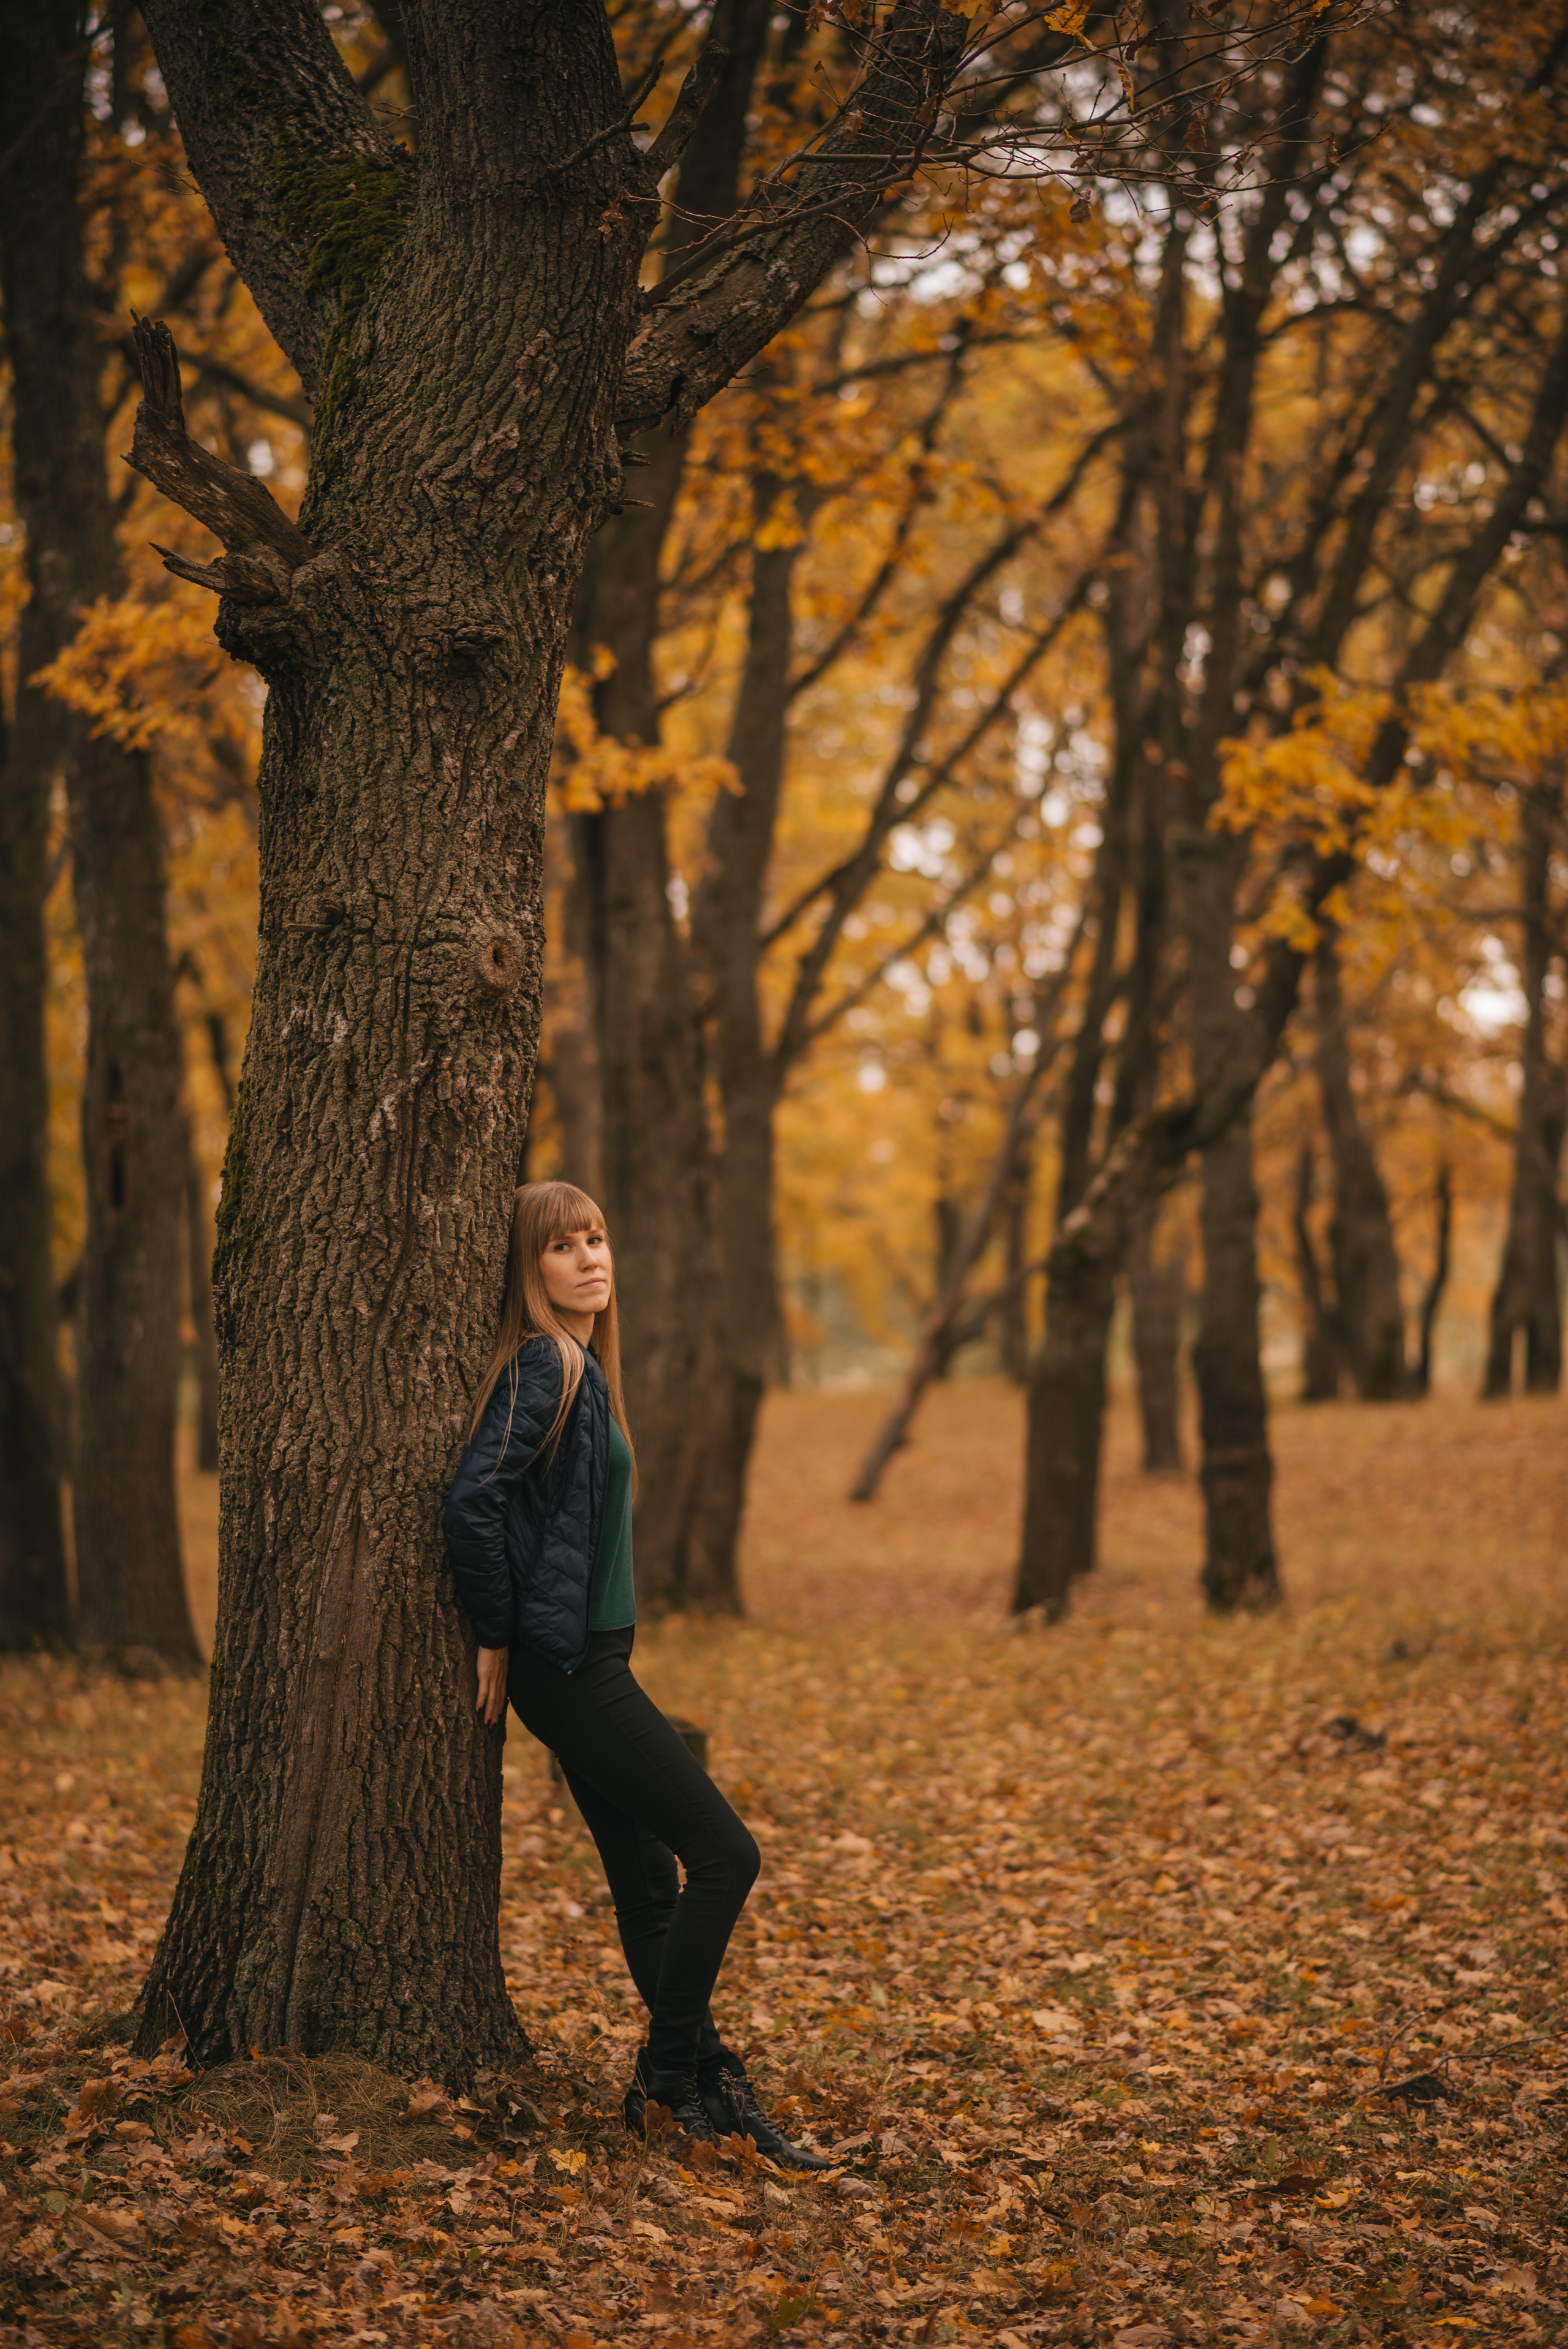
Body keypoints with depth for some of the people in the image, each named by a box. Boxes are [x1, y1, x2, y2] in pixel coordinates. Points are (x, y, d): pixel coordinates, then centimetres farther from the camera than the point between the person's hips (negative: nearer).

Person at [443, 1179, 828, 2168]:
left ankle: (708, 2088, 19)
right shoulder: (547, 1366, -15)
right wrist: (500, 1639, -13)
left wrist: (514, 1640, 14)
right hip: (568, 1667, -9)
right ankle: (670, 2074, 3)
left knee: (651, 1882, 12)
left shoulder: (584, 1369, 14)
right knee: (725, 1854, -6)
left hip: (589, 1665, 9)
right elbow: (473, 1504, -23)